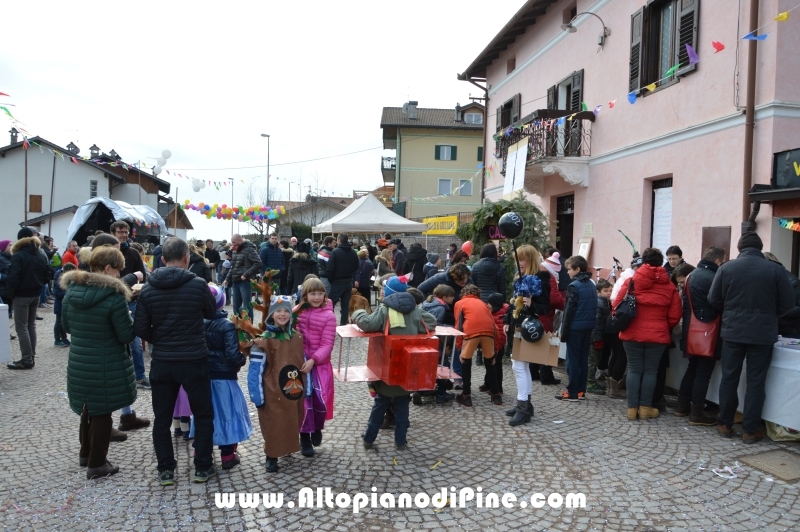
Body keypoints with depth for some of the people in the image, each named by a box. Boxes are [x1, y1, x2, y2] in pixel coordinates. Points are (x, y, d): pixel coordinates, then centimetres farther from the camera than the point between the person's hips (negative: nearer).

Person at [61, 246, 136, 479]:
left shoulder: (71, 290, -1)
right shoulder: (113, 296, -21)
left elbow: (67, 326, 13)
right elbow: (127, 335, -16)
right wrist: (131, 318, 2)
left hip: (78, 362, 7)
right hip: (106, 366, -7)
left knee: (89, 407, 24)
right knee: (102, 412, 8)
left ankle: (86, 453, 41)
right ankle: (97, 464, 19)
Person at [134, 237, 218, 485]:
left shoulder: (148, 289, -4)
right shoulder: (198, 284, -12)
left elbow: (140, 329, -2)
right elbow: (211, 313, 5)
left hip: (161, 362, 3)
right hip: (194, 361, -2)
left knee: (162, 418, 14)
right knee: (203, 415, 12)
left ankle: (166, 470, 21)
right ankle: (203, 467, 18)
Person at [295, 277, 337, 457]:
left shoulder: (329, 316, -8)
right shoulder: (297, 311, 1)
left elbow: (327, 345, -12)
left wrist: (313, 360, -25)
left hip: (320, 364, -1)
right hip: (299, 362, 2)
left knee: (320, 399, -3)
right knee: (303, 400, 4)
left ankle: (317, 428, 28)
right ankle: (305, 438, 21)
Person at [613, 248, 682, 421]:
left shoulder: (632, 281, -2)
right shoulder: (670, 286, 2)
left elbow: (617, 306, -5)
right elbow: (674, 316, 1)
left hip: (632, 333, 0)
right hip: (658, 335, 1)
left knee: (634, 369, 7)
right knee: (650, 371, 10)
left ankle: (632, 408, 9)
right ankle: (645, 407, 13)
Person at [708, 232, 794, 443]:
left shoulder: (726, 268, -4)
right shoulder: (775, 269, -6)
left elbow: (713, 299, 0)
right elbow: (788, 302, -2)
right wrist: (768, 316, 15)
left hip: (732, 331, 1)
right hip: (763, 334, -1)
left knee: (729, 378, 11)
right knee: (756, 382, 6)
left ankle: (725, 425, 19)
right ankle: (750, 430, 11)